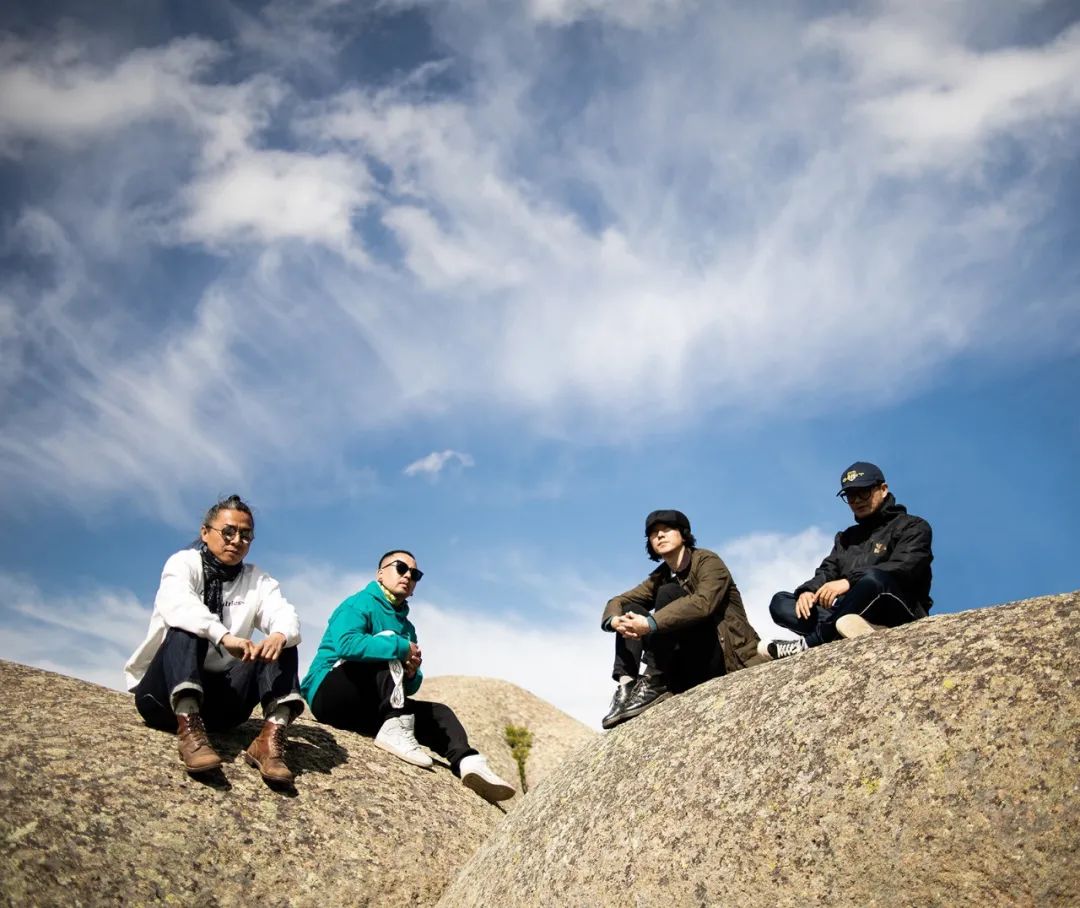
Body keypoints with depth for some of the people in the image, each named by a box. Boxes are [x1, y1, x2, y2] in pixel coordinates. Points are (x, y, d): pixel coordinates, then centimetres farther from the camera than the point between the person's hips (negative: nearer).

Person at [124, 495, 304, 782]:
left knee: (280, 643, -18)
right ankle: (189, 729, -49)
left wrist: (279, 635, -37)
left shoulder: (258, 580, 9)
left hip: (220, 694, 3)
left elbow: (285, 615, -11)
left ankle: (271, 737, -39)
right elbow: (177, 605, -26)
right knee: (186, 628, -30)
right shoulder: (185, 563, -3)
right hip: (165, 691, -3)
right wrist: (224, 636, -44)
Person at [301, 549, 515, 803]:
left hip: (364, 710, 8)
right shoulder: (360, 603, -6)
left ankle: (468, 763, -27)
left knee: (439, 712, -2)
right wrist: (402, 647, -23)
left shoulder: (406, 626, 17)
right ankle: (395, 731, -36)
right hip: (329, 693, -8)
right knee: (388, 641, -24)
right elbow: (345, 644, -29)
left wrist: (412, 674, -9)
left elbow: (409, 688, 15)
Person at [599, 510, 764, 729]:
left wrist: (649, 624, -36)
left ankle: (652, 684, -29)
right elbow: (617, 602, 5)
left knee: (669, 593, -22)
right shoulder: (659, 578, 14)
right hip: (690, 669, 7)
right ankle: (626, 687, -22)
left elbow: (703, 603, -27)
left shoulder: (708, 561, -6)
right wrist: (616, 621, -21)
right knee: (632, 611, -2)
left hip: (726, 656, -7)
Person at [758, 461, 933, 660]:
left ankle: (811, 642, -31)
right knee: (780, 603, -9)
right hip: (849, 613, 6)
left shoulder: (913, 527, 8)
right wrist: (808, 591, -11)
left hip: (901, 614, -6)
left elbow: (903, 568, -11)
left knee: (874, 578, -37)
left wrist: (849, 582, -23)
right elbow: (827, 571, 14)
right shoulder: (846, 538, 28)